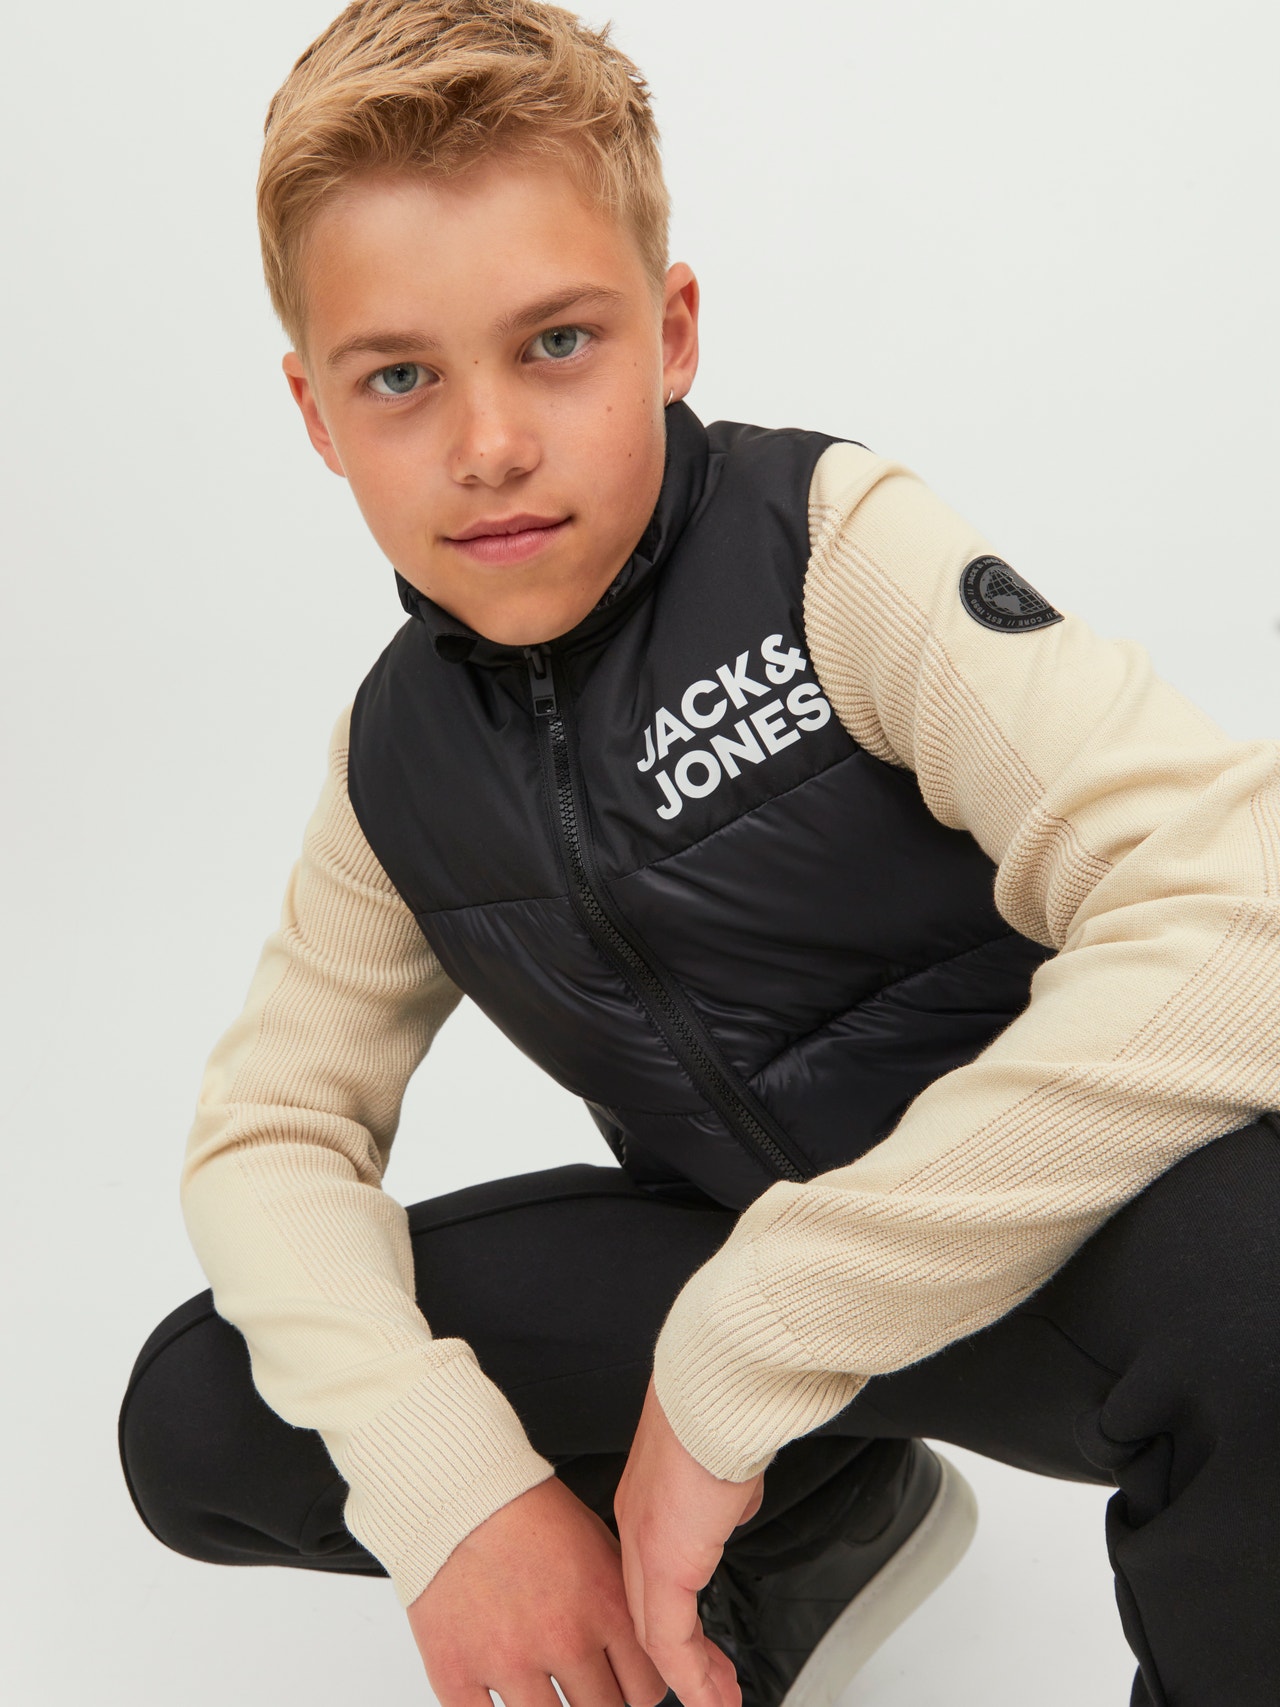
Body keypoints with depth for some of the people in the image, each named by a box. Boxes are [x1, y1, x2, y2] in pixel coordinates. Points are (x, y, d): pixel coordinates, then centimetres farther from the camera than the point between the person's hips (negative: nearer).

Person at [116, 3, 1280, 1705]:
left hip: (1072, 1231, -5)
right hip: (746, 1266, 5)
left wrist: (739, 1362, -27)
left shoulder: (834, 544, -18)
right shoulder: (400, 756, 0)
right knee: (198, 1417, -4)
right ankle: (823, 1519, 11)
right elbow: (269, 1126, 3)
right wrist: (446, 1486, -18)